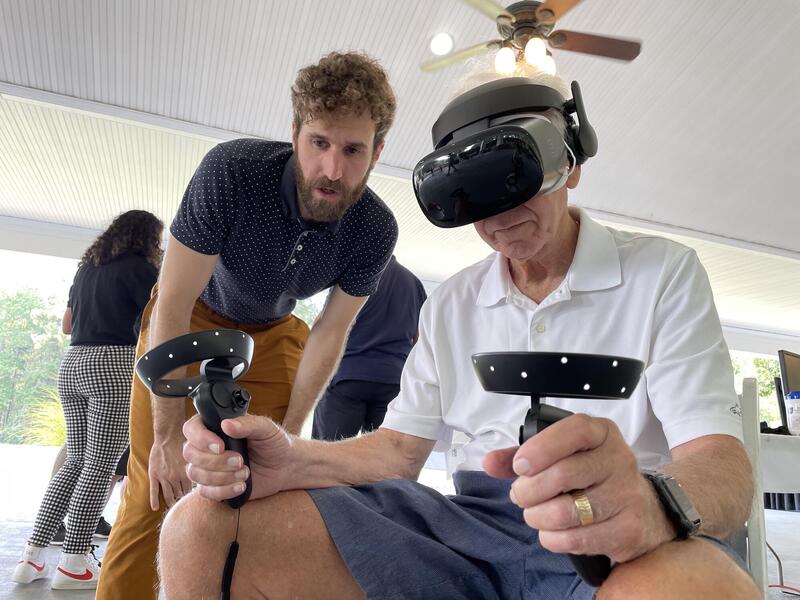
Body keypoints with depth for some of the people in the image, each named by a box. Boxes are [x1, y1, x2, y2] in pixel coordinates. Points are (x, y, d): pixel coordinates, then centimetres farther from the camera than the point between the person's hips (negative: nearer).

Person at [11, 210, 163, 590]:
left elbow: (68, 323, 27)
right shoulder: (139, 267, -3)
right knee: (101, 466, -2)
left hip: (72, 364, 8)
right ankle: (74, 565, 3)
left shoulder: (87, 267, 20)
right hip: (114, 366, -8)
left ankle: (32, 556, 15)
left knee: (76, 462, 14)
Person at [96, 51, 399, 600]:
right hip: (189, 322, -2)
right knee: (157, 490, -9)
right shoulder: (233, 170, -32)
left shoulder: (376, 231, -23)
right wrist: (169, 435, -24)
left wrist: (286, 435, -11)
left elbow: (330, 335, -12)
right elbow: (172, 307, -27)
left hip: (273, 334, 3)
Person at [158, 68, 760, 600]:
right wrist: (292, 461, -11)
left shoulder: (664, 273, 0)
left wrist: (650, 504, -34)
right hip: (470, 524, 4)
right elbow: (402, 447, 10)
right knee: (202, 531, -11)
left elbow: (724, 466, -9)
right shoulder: (450, 304, 13)